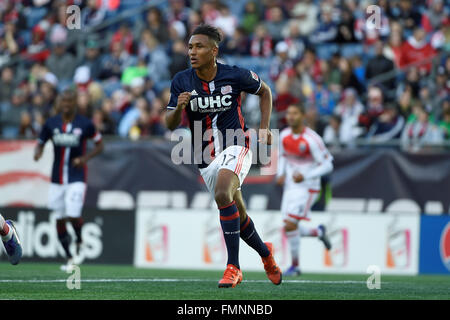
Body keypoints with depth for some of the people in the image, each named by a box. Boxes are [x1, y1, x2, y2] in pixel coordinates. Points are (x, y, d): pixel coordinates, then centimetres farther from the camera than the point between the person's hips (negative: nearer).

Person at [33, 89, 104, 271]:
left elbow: (99, 145, 5)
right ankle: (69, 258, 21)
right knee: (60, 219, 6)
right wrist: (38, 152, -12)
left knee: (73, 215, -17)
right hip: (57, 179, 3)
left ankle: (79, 241, 15)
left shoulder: (85, 124, -5)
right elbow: (40, 143, 12)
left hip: (77, 178, -3)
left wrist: (86, 158, -13)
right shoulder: (51, 124, 2)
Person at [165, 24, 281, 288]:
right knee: (237, 215, 12)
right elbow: (170, 124, -2)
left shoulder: (235, 76, -10)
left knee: (222, 193, -30)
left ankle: (233, 267, -27)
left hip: (236, 146, -4)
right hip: (206, 155, 4)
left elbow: (265, 91, 9)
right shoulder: (182, 82, -4)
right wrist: (178, 108, -24)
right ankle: (265, 252, 42)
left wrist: (264, 128, 2)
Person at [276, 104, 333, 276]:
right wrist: (280, 174, 3)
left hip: (307, 188, -7)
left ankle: (295, 265, -2)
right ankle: (319, 232, 36)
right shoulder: (284, 136, 2)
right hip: (290, 186, 7)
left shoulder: (312, 139, -18)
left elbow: (327, 165, -15)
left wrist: (305, 176, -25)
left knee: (290, 225, -17)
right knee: (290, 228, 6)